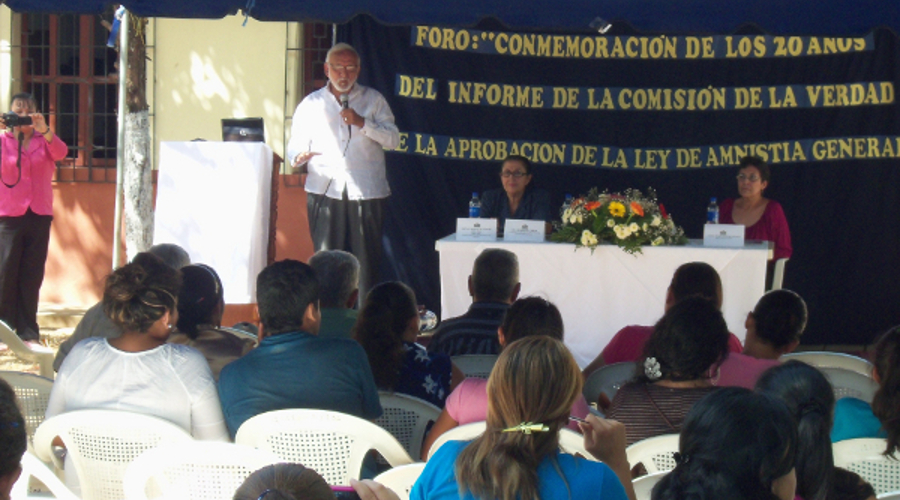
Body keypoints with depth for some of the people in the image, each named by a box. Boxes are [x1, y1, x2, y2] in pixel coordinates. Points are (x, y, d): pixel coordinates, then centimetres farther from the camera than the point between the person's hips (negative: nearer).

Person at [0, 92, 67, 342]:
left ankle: (28, 333, 8)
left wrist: (44, 130, -26)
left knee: (32, 277, 3)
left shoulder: (44, 140, 12)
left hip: (39, 216, 2)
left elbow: (60, 152, -8)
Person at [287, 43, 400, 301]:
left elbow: (393, 139, 4)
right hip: (324, 191, 1)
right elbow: (296, 144, 10)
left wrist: (363, 123, -10)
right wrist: (299, 157, -14)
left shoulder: (374, 100, 13)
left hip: (366, 192, 0)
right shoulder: (311, 104, 16)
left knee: (366, 259, -3)